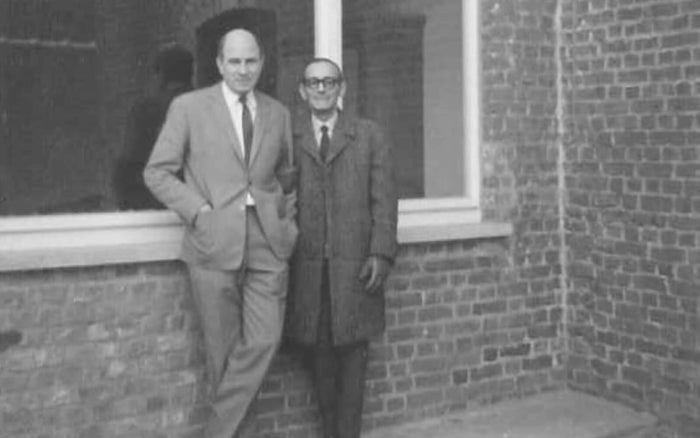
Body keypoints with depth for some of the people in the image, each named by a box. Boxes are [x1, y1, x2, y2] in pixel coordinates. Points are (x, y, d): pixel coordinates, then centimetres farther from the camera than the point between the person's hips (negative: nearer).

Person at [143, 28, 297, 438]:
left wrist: (289, 221, 9)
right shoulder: (188, 107, 1)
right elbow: (158, 172, 1)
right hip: (214, 243, -3)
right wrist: (200, 210, -9)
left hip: (268, 244, 3)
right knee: (224, 348, 4)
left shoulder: (278, 113, 12)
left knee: (264, 341, -5)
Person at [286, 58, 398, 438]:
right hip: (306, 269, 0)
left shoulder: (369, 136, 9)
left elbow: (383, 199, 4)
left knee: (351, 356, 2)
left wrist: (380, 254, -6)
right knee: (319, 357, 5)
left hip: (354, 267, 0)